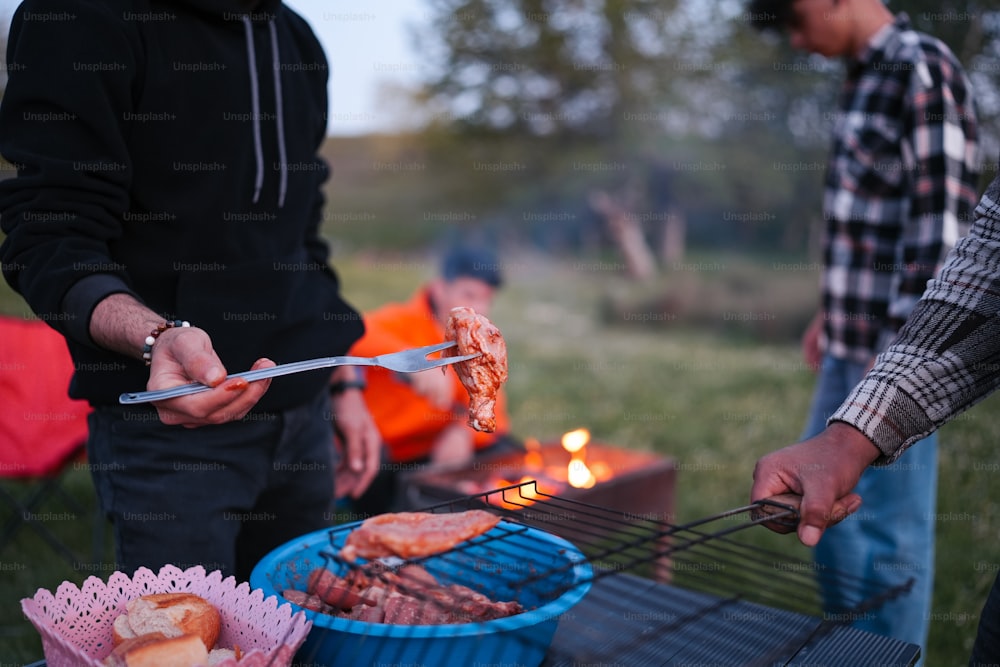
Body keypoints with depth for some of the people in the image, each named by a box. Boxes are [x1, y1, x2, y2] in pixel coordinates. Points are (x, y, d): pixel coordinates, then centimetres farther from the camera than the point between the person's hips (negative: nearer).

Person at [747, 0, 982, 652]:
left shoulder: (924, 72, -14)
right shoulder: (864, 78, 14)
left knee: (890, 524, 2)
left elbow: (940, 224, -20)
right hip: (852, 344, 10)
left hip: (896, 350, -10)